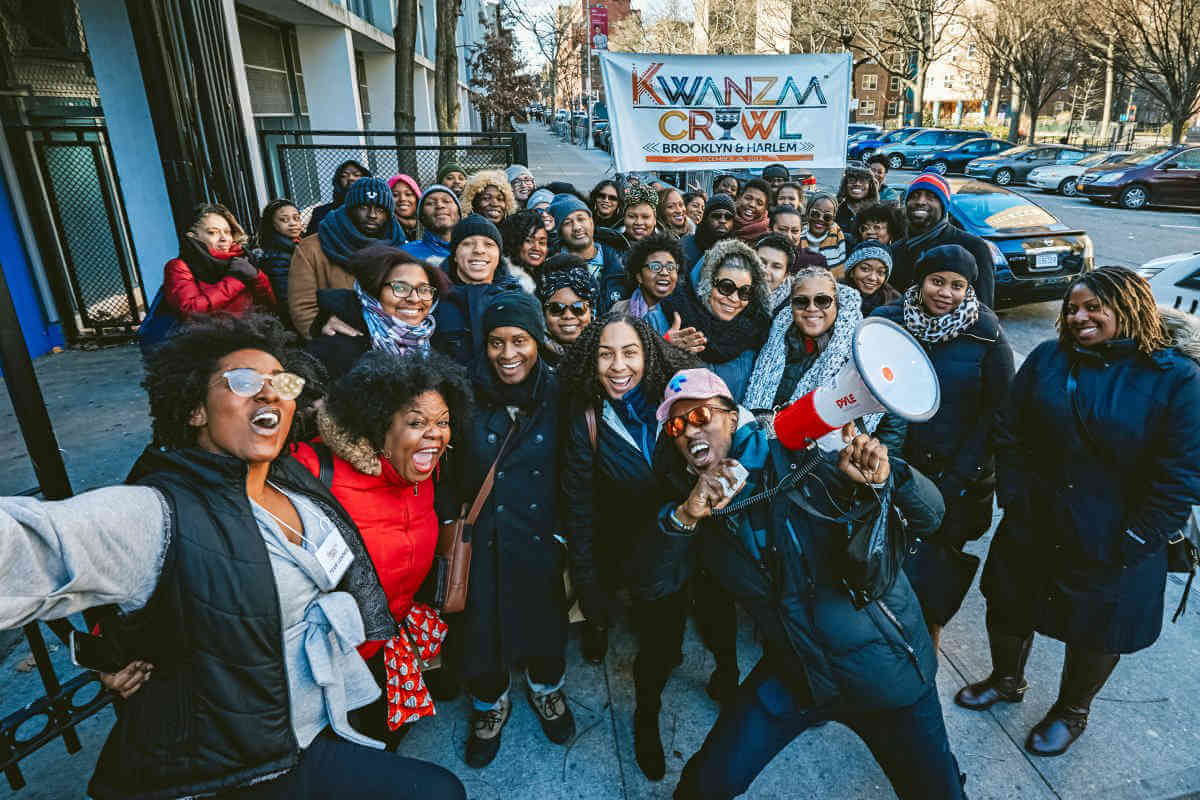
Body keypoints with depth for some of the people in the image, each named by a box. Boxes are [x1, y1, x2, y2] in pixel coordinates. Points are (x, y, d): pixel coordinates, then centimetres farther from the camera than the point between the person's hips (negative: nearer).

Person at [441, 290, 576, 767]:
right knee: (480, 628, 14)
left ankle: (547, 690, 53)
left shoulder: (558, 394, -8)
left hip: (541, 539, 1)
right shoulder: (468, 394, -11)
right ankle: (490, 705, 47)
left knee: (544, 621, 19)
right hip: (480, 543, 0)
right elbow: (447, 469, -4)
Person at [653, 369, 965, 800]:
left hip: (884, 666, -2)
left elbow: (929, 515, -15)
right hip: (792, 676, 3)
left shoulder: (799, 463, -18)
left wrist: (883, 479, -36)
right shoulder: (693, 503, -7)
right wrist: (683, 517, -36)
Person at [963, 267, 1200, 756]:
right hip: (1033, 527, 3)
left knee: (1096, 632, 17)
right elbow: (1009, 433, 1)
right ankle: (1007, 680, 48)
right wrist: (1014, 499, -5)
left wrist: (1133, 544, -13)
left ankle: (1071, 711, 45)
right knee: (1007, 605, 19)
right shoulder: (1047, 359, -4)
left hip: (1112, 545, -3)